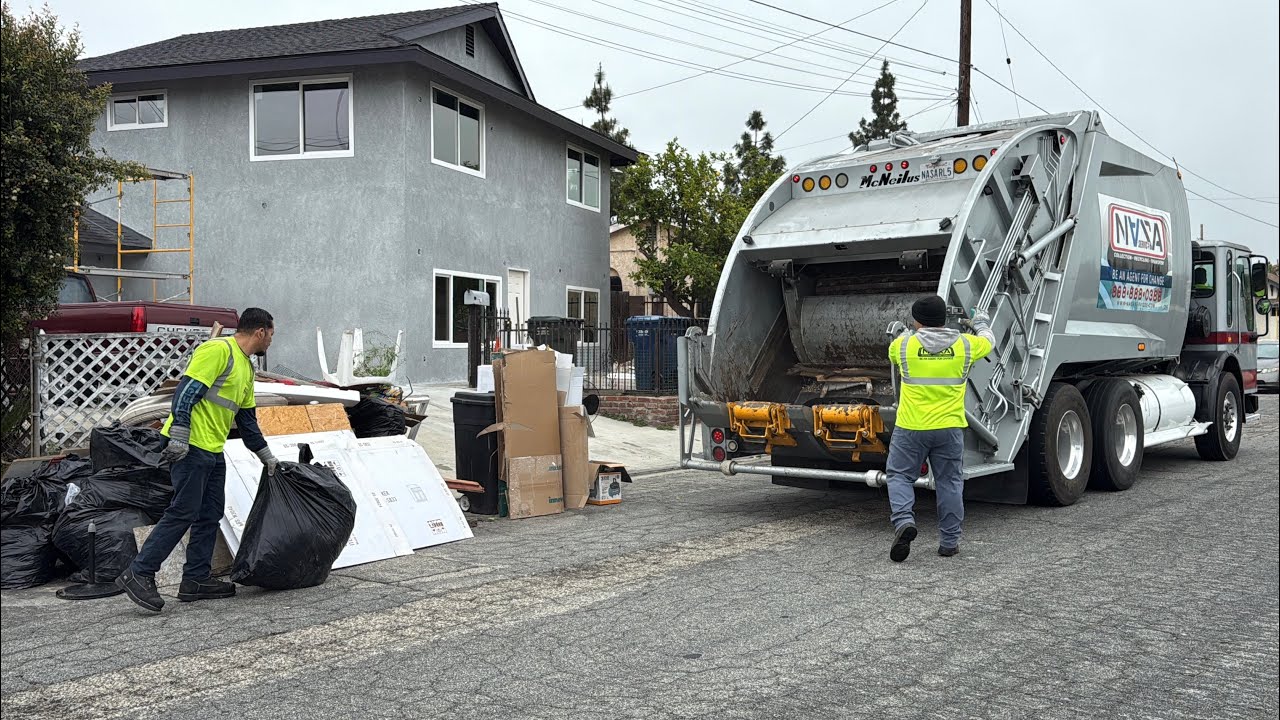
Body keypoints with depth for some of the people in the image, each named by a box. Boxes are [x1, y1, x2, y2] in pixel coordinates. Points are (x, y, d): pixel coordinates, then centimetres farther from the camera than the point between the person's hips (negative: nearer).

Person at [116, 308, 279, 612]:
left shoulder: (247, 368, 20)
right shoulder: (218, 350, -11)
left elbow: (247, 418, 27)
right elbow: (187, 390, -19)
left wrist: (266, 455, 28)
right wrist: (179, 437, -25)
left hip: (213, 451, 10)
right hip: (190, 446, -10)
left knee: (210, 516, 10)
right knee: (182, 513, -10)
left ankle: (197, 579, 16)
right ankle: (138, 574, -4)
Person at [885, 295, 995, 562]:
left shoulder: (903, 344, -4)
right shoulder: (965, 345, 0)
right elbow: (988, 341, 21)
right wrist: (981, 324, 43)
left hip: (910, 428, -1)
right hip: (949, 428, 2)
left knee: (900, 476, 11)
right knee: (950, 482, 12)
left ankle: (903, 520, -12)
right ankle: (949, 541, 17)